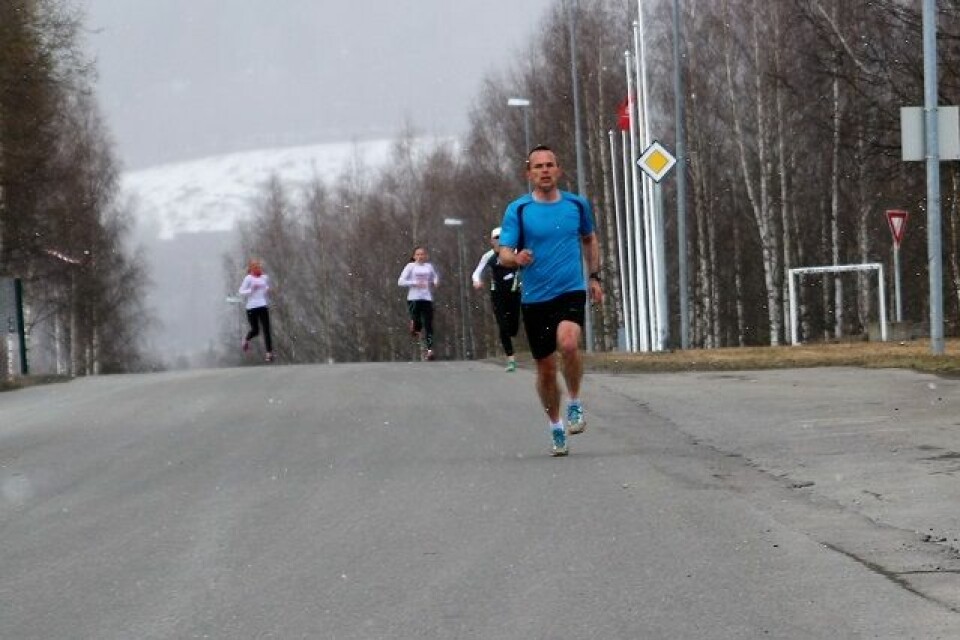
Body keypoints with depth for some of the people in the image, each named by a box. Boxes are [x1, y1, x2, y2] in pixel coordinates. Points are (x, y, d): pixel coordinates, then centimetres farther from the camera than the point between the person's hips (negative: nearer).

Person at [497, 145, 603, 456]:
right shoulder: (517, 210, -3)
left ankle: (575, 403, -7)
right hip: (535, 298, 0)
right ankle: (556, 426, 26)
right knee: (546, 367, 5)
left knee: (568, 343, -29)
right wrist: (516, 258, -30)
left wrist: (594, 276, 18)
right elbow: (504, 254, -8)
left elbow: (589, 238, 23)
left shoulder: (577, 205, 4)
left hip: (571, 291, 0)